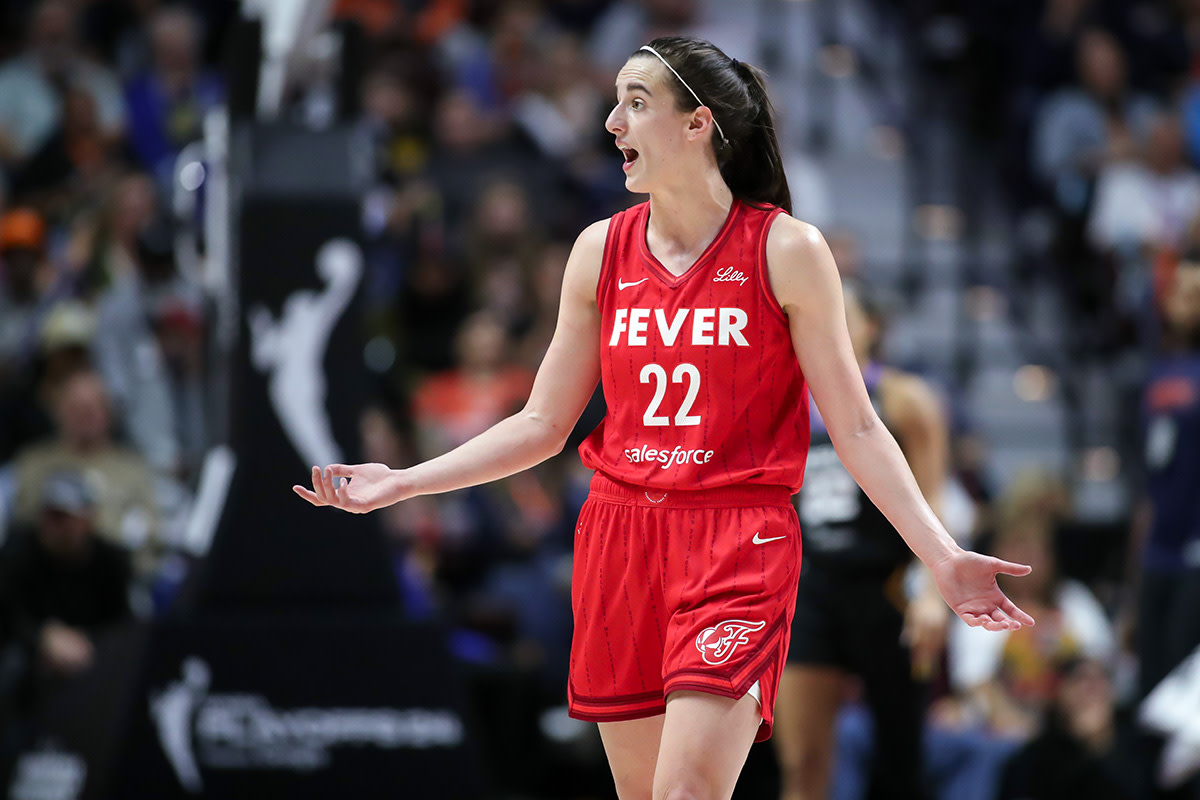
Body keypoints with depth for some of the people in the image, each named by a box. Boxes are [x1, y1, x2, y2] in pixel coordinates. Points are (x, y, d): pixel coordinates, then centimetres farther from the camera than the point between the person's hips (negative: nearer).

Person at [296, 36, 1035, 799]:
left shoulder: (785, 250, -3)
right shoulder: (602, 250, 8)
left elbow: (856, 428, -1)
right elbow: (542, 424, 13)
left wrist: (943, 556, -10)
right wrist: (402, 483, 8)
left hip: (740, 543, -4)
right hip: (620, 536, 5)